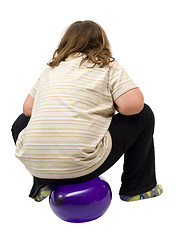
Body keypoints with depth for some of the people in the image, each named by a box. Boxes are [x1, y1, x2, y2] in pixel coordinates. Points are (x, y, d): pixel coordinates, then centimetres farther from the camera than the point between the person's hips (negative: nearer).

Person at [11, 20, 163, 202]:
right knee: (143, 115, 14)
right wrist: (110, 104, 14)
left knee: (21, 122, 38)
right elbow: (133, 104, -9)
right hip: (83, 166, -4)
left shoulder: (51, 68, 16)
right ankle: (136, 188, 25)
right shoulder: (108, 66, 4)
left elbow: (28, 109, 16)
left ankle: (41, 186, 28)